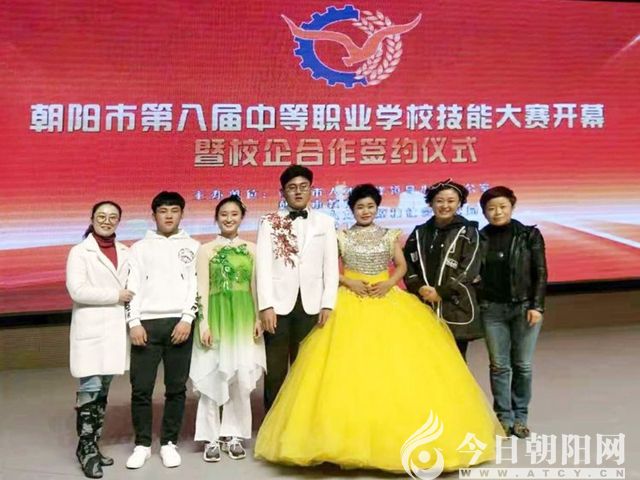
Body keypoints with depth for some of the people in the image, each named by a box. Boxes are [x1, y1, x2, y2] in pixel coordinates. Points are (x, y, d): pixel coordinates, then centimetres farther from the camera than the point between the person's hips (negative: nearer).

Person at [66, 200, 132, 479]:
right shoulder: (79, 252, -1)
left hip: (116, 328, 5)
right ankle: (87, 449, 2)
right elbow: (77, 290, -12)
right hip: (91, 329, -5)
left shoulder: (125, 252, 12)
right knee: (91, 388, -9)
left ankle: (92, 445, 18)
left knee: (103, 390, 9)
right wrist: (116, 296, -11)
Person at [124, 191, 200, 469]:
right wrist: (134, 323, -5)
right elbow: (133, 286, 6)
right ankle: (142, 444, 12)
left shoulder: (192, 246, 13)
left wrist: (187, 319, -7)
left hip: (179, 323, 0)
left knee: (176, 388, 3)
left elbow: (196, 285, 4)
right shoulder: (140, 247, 14)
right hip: (146, 323, 0)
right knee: (141, 388, -2)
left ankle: (169, 443, 15)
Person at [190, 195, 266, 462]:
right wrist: (203, 321, -7)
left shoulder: (251, 249, 9)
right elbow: (202, 289, 0)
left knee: (243, 378, 0)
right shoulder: (206, 250, 4)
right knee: (213, 377, -1)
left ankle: (233, 435, 15)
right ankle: (211, 438, 10)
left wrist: (258, 318, 1)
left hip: (244, 317, 2)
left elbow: (256, 287, 9)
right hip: (216, 315, -2)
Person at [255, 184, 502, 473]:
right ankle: (352, 432, -1)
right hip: (351, 302, -1)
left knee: (394, 363, -4)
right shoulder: (341, 237, 4)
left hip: (388, 300, 1)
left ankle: (399, 430, 6)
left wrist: (389, 283, -10)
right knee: (350, 364, -8)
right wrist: (348, 281, -12)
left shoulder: (390, 236, 8)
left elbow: (402, 266, 7)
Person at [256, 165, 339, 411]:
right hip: (279, 304, -1)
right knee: (275, 370, 3)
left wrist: (327, 305, -3)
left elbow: (331, 266, 6)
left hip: (311, 305, 1)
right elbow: (263, 265, -1)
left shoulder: (325, 222, 10)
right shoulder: (269, 222, 6)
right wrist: (266, 306, -10)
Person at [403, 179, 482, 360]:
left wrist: (441, 292, -12)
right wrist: (419, 288, -8)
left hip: (456, 309, -3)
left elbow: (469, 270, -7)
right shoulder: (420, 233, 12)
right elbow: (408, 264, 9)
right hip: (424, 308, 3)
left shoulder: (468, 232, 1)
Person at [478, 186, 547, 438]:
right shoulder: (480, 238, 4)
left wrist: (536, 306, -7)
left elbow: (540, 273, 0)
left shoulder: (530, 235, 1)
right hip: (492, 308, 1)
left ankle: (520, 417, 17)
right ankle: (504, 418, 16)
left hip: (525, 307, -1)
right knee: (499, 365, 5)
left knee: (523, 365, 3)